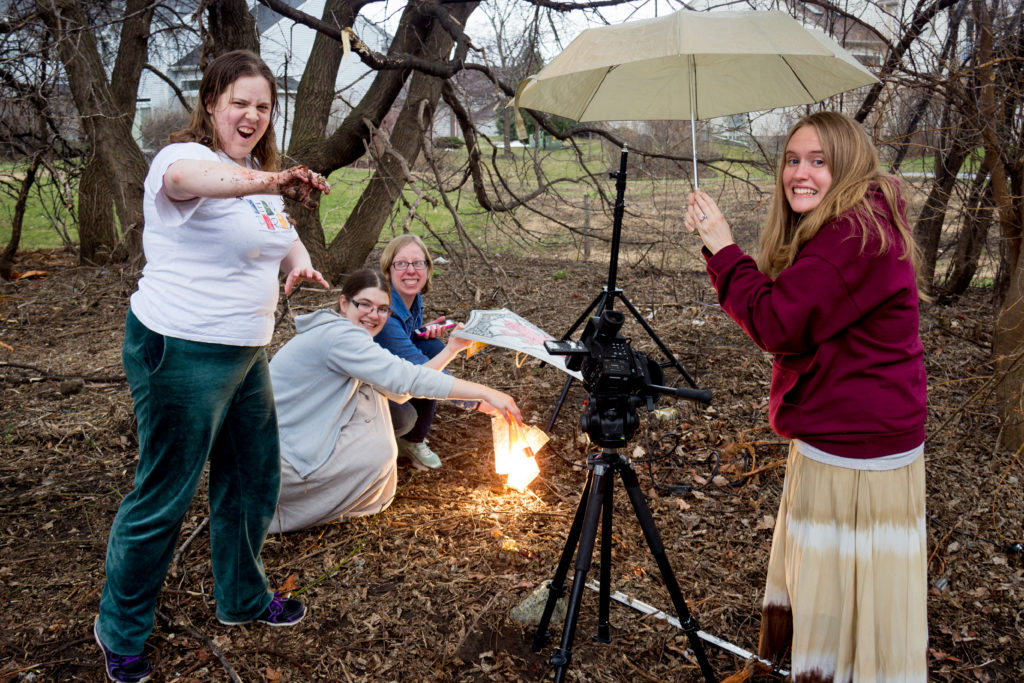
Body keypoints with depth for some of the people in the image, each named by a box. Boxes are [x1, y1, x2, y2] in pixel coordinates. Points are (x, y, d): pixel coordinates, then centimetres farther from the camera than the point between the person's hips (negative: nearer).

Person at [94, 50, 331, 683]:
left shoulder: (258, 175, 13)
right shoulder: (184, 157, -15)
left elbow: (285, 237, 20)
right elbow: (188, 177, -41)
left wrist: (300, 261, -5)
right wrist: (268, 181, -60)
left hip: (244, 353, 9)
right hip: (181, 353, -9)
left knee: (255, 477, 18)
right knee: (164, 496, 2)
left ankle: (243, 597, 39)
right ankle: (121, 630, 23)